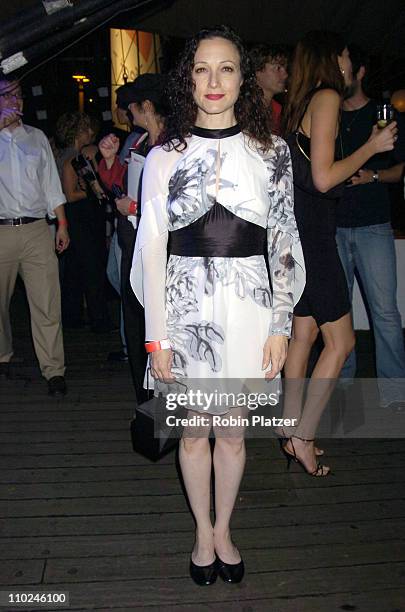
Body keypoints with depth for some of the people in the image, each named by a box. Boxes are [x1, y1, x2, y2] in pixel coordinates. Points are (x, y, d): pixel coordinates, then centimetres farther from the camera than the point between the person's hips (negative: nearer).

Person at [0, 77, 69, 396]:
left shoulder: (37, 137, 15)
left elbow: (51, 184, 15)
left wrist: (62, 224, 9)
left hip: (37, 229, 1)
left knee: (46, 303, -4)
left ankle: (54, 370, 1)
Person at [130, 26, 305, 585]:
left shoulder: (271, 151, 2)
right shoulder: (164, 157, 1)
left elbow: (283, 243, 2)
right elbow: (153, 248, -1)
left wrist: (280, 325, -2)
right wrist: (157, 337, -4)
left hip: (247, 304, 0)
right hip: (186, 305, 0)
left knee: (231, 430, 11)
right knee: (194, 430, 12)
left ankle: (223, 531, 35)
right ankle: (203, 533, 35)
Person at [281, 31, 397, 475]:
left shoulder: (303, 103, 18)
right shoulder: (327, 97, -9)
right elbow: (323, 178, -17)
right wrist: (373, 145, -6)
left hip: (299, 228, 10)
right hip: (312, 230, -10)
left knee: (305, 331, 12)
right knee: (340, 340, -3)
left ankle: (292, 433, 19)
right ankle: (303, 437, 2)